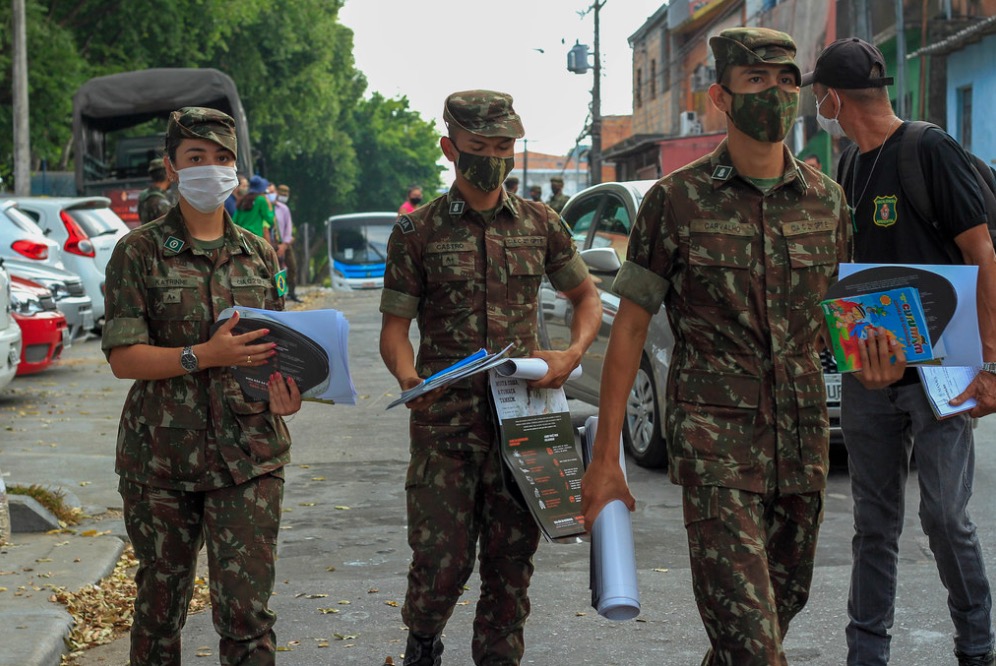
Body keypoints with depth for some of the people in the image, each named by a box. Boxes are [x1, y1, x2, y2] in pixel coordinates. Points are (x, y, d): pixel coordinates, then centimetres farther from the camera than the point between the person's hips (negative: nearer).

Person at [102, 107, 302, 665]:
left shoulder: (260, 254, 10)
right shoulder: (140, 251, -1)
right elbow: (123, 357, -8)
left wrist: (285, 391, -6)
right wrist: (205, 356, -21)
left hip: (250, 456, 2)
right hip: (161, 457, -2)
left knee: (247, 609, -5)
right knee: (160, 602, 10)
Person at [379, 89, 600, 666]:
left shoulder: (541, 225, 9)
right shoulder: (417, 232, 1)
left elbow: (586, 295, 19)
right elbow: (394, 326, 1)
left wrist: (571, 356, 0)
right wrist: (408, 377, -21)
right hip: (445, 423, -2)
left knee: (512, 563, 6)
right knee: (441, 561, -2)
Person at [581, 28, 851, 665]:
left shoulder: (826, 199, 8)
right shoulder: (677, 200, -4)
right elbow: (630, 327, -2)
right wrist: (605, 459, -4)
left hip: (804, 441, 5)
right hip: (716, 442, -5)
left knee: (786, 600, 14)